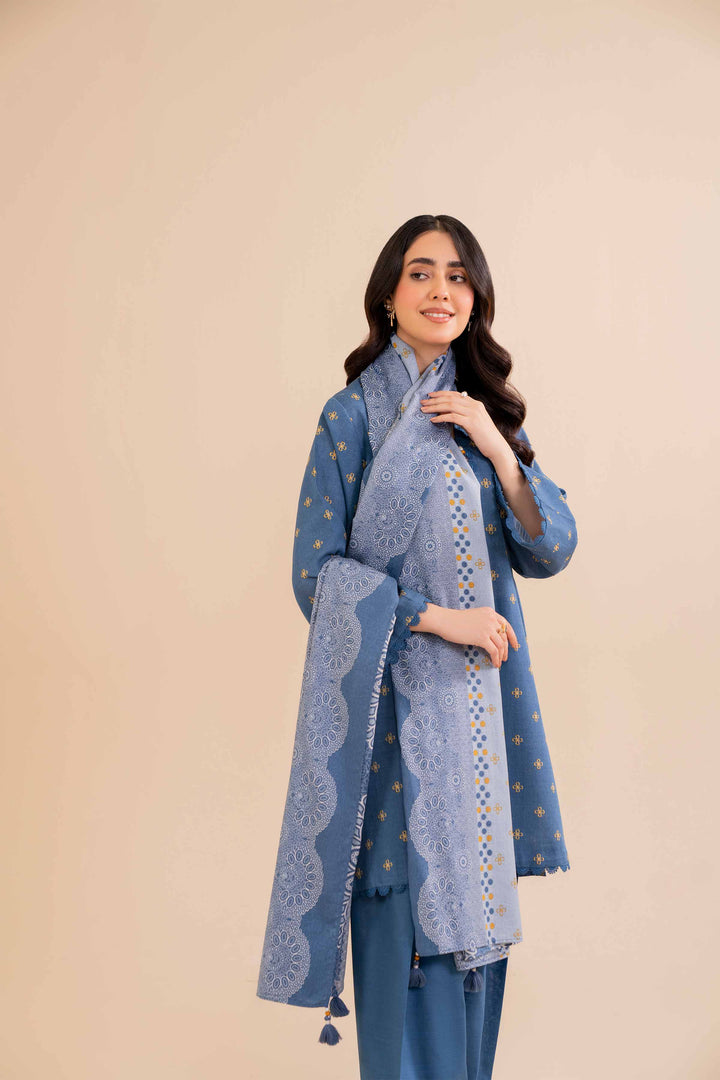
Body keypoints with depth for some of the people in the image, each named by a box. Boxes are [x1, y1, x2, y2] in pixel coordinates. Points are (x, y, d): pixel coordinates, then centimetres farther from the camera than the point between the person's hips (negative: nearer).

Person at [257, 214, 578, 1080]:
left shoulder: (486, 411, 11)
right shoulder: (353, 413, -4)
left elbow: (549, 551, 4)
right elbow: (318, 572, -7)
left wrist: (497, 447, -10)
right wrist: (436, 617, -14)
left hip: (479, 697, 5)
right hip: (394, 697, -5)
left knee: (474, 909, 10)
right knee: (407, 908, -2)